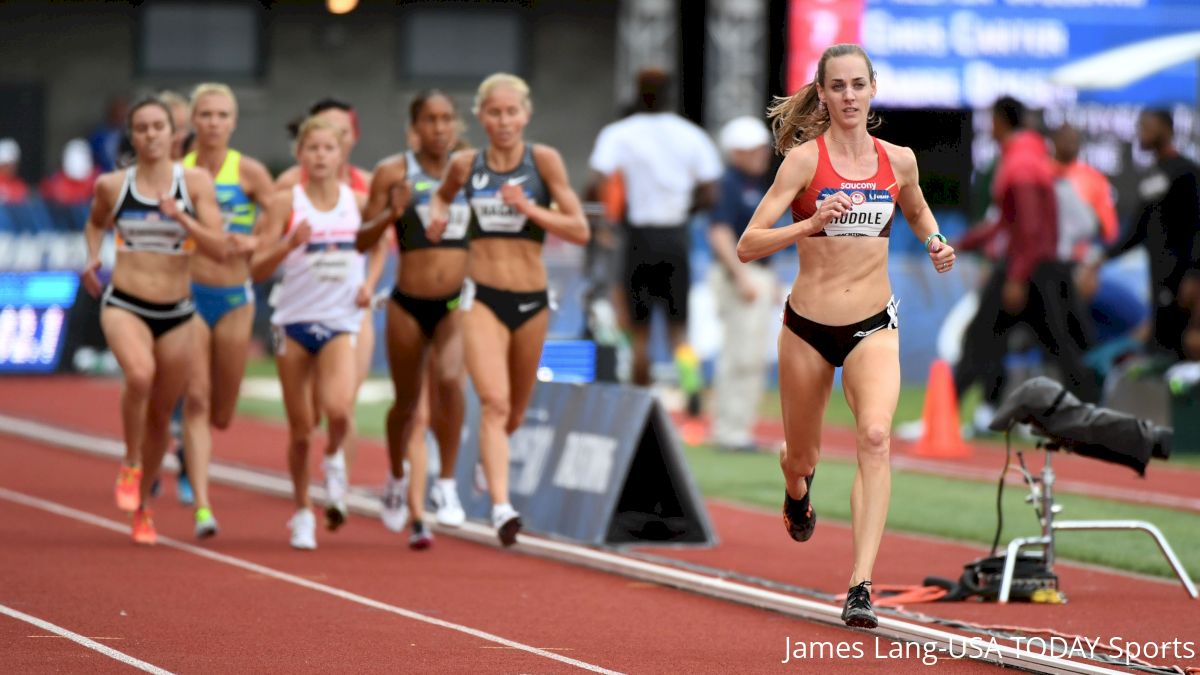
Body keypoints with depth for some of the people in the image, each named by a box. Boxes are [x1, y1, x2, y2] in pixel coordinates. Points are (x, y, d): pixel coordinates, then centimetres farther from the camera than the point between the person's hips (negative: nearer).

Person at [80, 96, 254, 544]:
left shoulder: (195, 183, -3)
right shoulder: (112, 185, 1)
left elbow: (219, 250, -8)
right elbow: (96, 222, 24)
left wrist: (179, 216, -20)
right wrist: (92, 258, 5)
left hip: (176, 313, 1)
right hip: (124, 305, -1)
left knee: (161, 415, 10)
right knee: (140, 374, -33)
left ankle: (141, 507, 31)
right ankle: (130, 466, -10)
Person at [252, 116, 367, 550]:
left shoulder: (359, 202, 3)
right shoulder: (286, 203, -3)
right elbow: (257, 269, -5)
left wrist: (370, 281, 4)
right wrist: (290, 243, -22)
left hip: (340, 322, 0)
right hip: (295, 321, 0)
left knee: (338, 409, -24)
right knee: (301, 428, 4)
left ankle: (334, 459, 10)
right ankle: (302, 512, 23)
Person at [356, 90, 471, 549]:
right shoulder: (394, 172, -3)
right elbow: (361, 240, -3)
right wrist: (393, 214, -19)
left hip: (456, 304, 0)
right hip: (409, 305, 0)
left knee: (449, 379, -27)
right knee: (409, 407, 13)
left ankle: (447, 483, -14)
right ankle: (398, 481, 42)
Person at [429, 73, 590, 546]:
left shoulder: (543, 160, -3)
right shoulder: (465, 164, 3)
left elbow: (580, 231, -6)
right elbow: (442, 193, 27)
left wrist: (529, 208, -19)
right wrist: (438, 214, 5)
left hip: (531, 299, 1)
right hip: (482, 297, -1)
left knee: (513, 415, 17)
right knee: (494, 403, -21)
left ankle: (488, 462, 51)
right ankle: (501, 507, -30)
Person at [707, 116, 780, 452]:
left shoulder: (759, 185, 17)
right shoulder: (728, 185, -12)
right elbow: (720, 234, -20)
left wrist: (770, 279, 22)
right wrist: (741, 277, -24)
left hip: (760, 276, 10)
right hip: (737, 276, -10)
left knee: (755, 360, 9)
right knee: (741, 356, -11)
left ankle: (739, 428, 13)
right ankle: (729, 430, -9)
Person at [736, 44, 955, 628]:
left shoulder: (899, 161, 3)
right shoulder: (804, 159, -8)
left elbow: (916, 212, 28)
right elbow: (748, 246, -14)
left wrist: (935, 242, 7)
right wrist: (811, 224, -28)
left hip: (873, 326, 1)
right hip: (808, 325, -1)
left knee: (875, 436, -25)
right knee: (801, 455, 16)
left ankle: (860, 586, -29)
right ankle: (797, 491, 58)